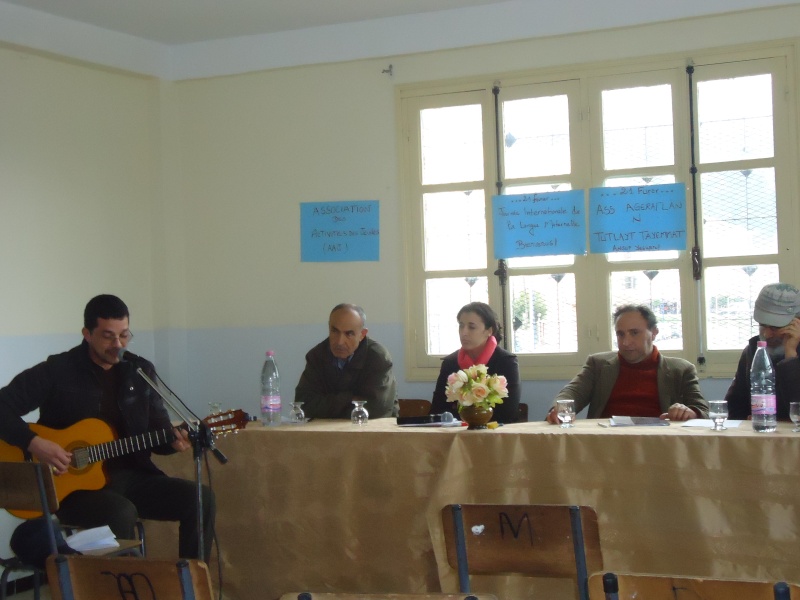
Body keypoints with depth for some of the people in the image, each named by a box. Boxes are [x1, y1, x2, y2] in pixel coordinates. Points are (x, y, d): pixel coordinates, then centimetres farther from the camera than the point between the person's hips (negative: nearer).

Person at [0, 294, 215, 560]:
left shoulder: (142, 371, 9)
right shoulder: (56, 371, -6)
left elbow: (158, 428, 10)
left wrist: (174, 439, -13)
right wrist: (34, 443, -20)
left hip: (132, 476, 5)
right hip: (75, 483, -5)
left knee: (200, 499, -15)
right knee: (122, 512, -36)